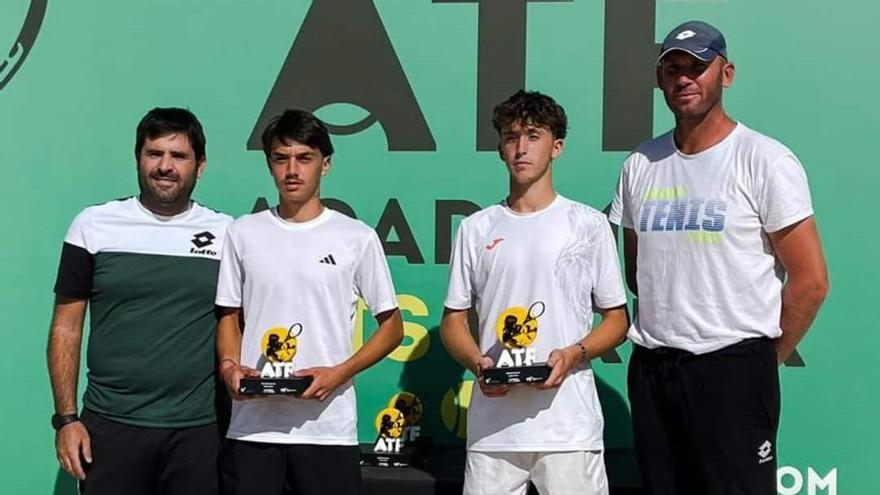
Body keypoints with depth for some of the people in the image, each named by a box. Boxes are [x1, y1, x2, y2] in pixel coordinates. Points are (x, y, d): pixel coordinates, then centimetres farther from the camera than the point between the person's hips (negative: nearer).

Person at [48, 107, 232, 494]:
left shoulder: (227, 233, 4)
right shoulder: (94, 225, 2)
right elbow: (66, 328, 4)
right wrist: (66, 418, -2)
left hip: (198, 431, 1)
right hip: (109, 426, 0)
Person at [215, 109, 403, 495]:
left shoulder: (357, 237, 1)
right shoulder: (243, 233, 7)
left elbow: (392, 326, 5)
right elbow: (229, 316, 14)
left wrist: (339, 372, -10)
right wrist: (230, 365, -6)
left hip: (329, 428, -1)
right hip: (252, 426, 2)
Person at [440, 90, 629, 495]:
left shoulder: (588, 224, 4)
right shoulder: (476, 228, 10)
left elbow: (616, 319, 7)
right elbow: (453, 320, 13)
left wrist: (574, 353, -12)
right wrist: (477, 363, -7)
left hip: (569, 424, -2)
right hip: (492, 426, 2)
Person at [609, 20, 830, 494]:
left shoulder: (766, 161, -6)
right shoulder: (641, 164, 9)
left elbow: (810, 281, -6)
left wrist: (764, 359, 0)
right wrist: (667, 333, 12)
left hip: (733, 367, -5)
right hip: (650, 366, 5)